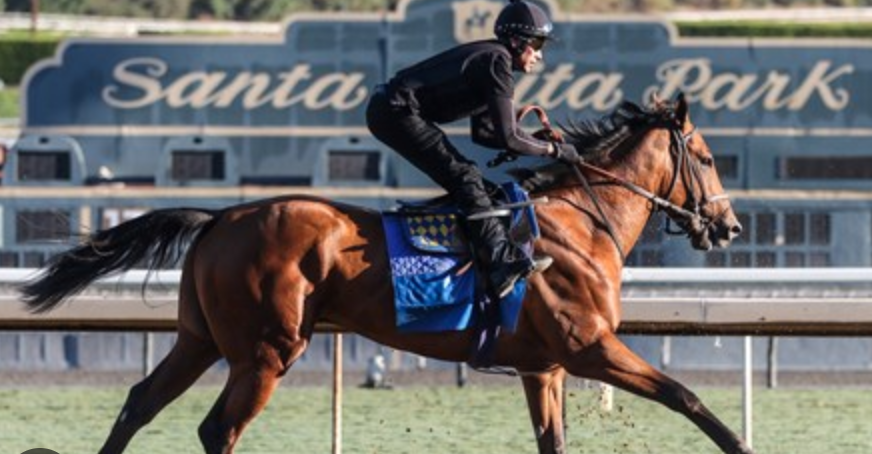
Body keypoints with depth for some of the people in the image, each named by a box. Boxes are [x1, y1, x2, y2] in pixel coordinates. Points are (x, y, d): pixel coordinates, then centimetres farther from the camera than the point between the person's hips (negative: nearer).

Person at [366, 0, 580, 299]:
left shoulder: (488, 58, 18)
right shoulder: (497, 62, -12)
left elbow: (483, 133, 24)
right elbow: (508, 139, -15)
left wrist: (535, 141, 14)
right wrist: (553, 150, -5)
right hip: (396, 113, -11)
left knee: (462, 176, 16)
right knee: (464, 175, -17)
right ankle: (501, 261, -27)